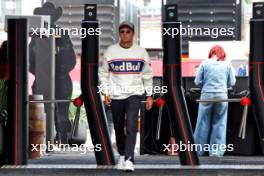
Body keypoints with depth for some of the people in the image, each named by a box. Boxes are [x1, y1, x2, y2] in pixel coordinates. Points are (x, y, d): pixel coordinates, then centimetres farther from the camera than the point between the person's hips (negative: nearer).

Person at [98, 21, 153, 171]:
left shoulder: (141, 52, 2)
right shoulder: (110, 51, 0)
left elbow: (147, 75, 9)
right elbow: (103, 73, 6)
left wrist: (149, 95, 7)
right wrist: (106, 93, -2)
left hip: (134, 94, -2)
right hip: (115, 95, 2)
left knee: (131, 125, -17)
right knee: (119, 127, 10)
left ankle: (129, 159, -23)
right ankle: (122, 155, 29)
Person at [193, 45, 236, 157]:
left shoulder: (205, 63, 1)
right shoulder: (227, 64, 4)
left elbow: (197, 81, 2)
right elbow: (232, 83, 6)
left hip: (207, 95, 0)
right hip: (222, 95, 1)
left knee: (203, 123, 7)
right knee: (219, 123, 7)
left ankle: (198, 151, 12)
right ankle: (216, 151, 6)